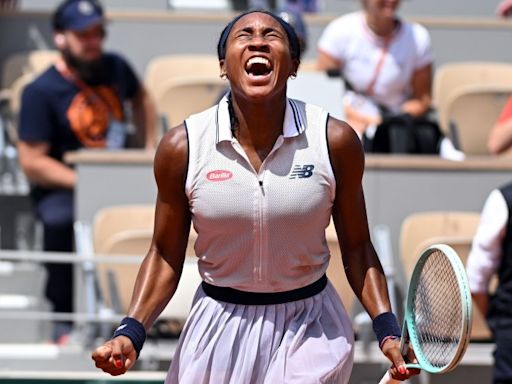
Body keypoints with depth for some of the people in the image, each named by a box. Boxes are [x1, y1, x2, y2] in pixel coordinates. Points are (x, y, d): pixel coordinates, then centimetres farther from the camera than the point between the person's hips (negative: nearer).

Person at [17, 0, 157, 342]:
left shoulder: (115, 68, 6)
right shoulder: (41, 92, -10)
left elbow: (140, 99, 30)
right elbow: (32, 163, -14)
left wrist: (150, 147, 18)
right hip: (61, 187, -5)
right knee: (60, 220, -39)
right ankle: (65, 318, -20)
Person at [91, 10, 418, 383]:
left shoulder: (336, 141, -9)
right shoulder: (182, 146, -8)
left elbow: (357, 249, 1)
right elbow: (165, 255, 1)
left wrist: (388, 330, -10)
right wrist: (130, 333, -12)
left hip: (310, 329, -1)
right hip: (218, 326, 1)